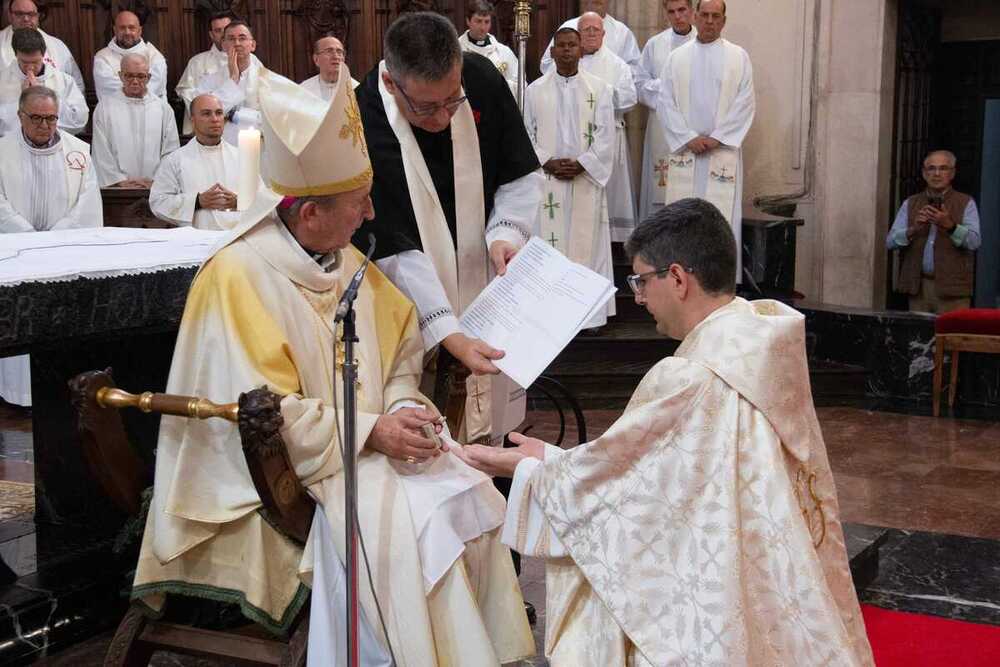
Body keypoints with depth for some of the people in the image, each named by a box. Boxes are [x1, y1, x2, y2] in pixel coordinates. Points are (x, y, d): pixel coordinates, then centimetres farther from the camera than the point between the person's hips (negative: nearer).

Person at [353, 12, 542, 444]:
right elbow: (393, 252, -24)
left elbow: (522, 175, 2)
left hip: (484, 283, 4)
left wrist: (507, 232, -17)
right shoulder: (361, 128, -25)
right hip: (413, 314, -4)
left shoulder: (483, 81, -12)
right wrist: (448, 334, -31)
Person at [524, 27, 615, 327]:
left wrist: (581, 164, -13)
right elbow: (526, 134, 4)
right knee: (549, 243, 1)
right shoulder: (535, 90, 6)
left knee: (587, 243, 0)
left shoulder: (599, 89, 4)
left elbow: (605, 136, -1)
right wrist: (548, 163, -10)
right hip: (547, 181, 1)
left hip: (586, 180, -1)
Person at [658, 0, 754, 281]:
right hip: (684, 150, 2)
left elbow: (744, 103, -1)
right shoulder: (677, 57, 8)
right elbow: (665, 102, 3)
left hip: (723, 150, -1)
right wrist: (689, 138, -8)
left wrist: (716, 138, -10)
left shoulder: (738, 57, 5)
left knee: (721, 215, -5)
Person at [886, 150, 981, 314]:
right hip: (917, 287, 3)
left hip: (951, 288, -3)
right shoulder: (910, 204, 13)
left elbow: (975, 241, -10)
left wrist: (950, 226, -26)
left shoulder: (966, 203, 5)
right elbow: (890, 241, 4)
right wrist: (913, 229, -14)